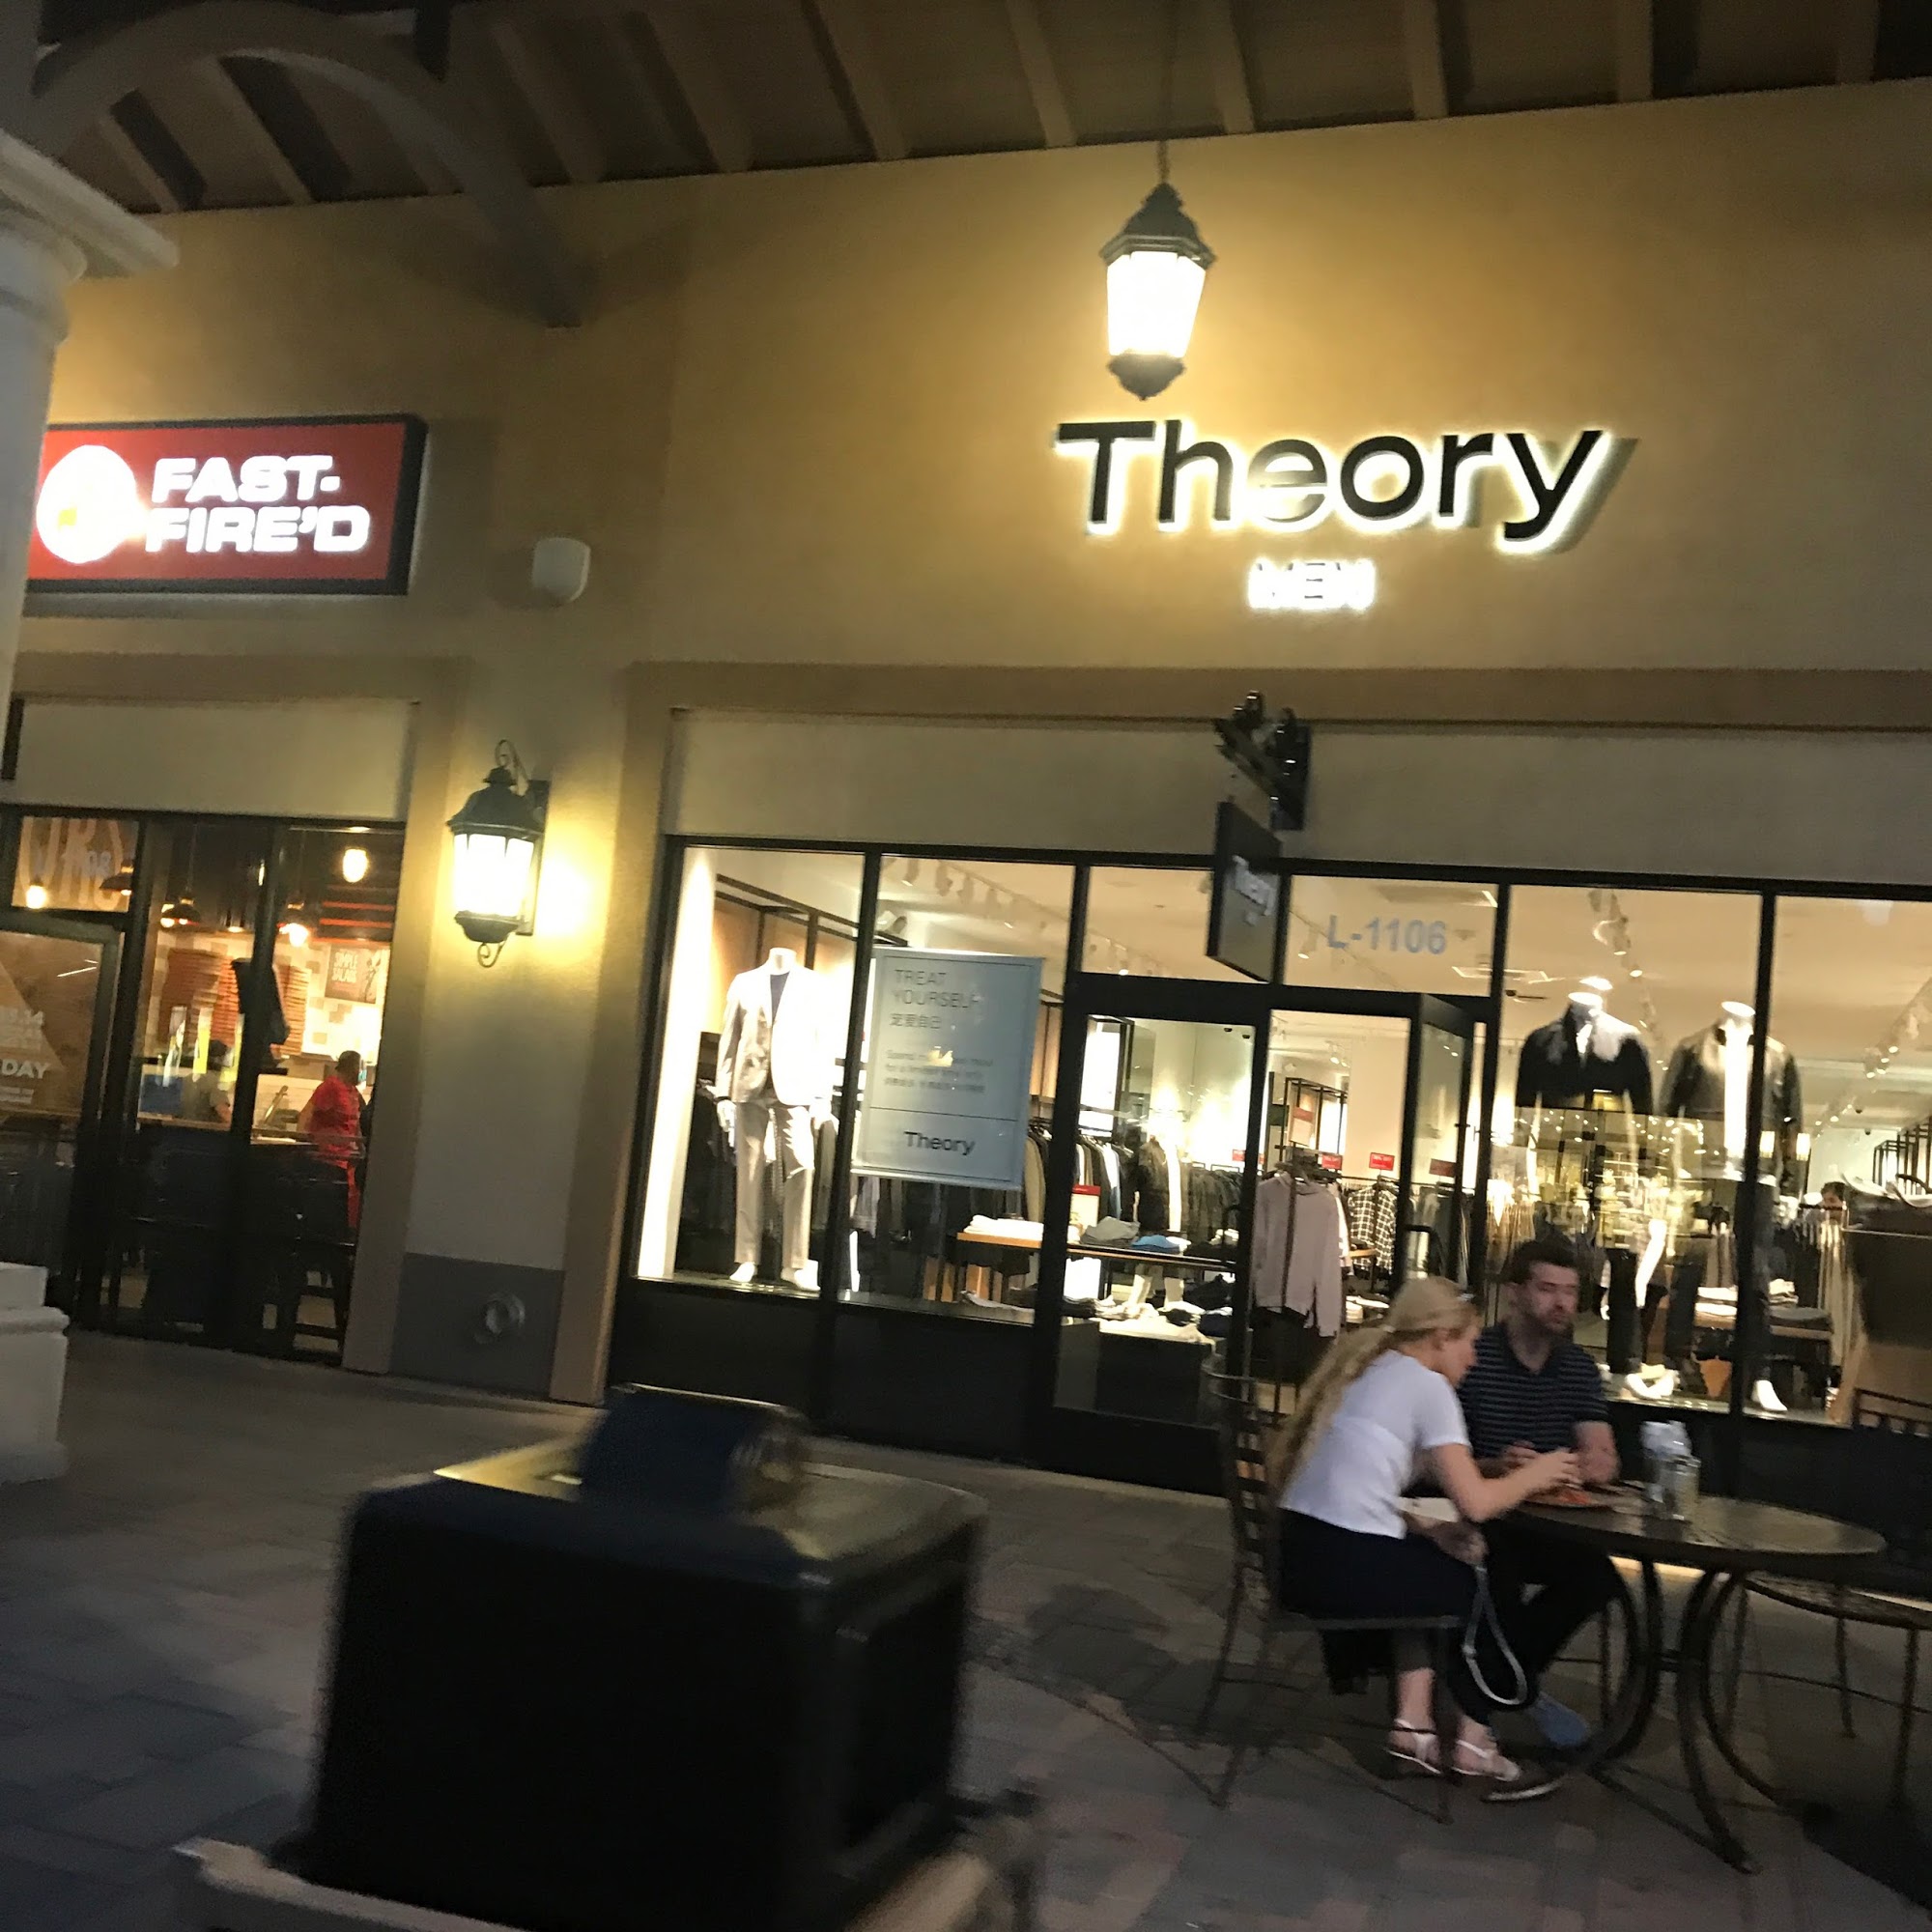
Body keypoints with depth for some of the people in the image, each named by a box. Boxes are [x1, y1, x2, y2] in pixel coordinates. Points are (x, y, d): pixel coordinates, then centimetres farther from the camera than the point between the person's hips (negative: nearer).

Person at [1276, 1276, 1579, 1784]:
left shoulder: (1363, 1368, 17)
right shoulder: (1427, 1384, -6)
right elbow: (1474, 1503, -12)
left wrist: (1421, 1526, 8)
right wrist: (1534, 1475, 7)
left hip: (1298, 1555, 8)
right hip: (1348, 1568, -8)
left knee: (1430, 1568, 31)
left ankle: (1412, 1725, 25)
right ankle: (1474, 1741, 31)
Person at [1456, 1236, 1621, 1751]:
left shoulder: (1579, 1368, 7)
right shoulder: (1471, 1360, -13)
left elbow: (1604, 1461, -2)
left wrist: (1592, 1464, -27)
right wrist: (1492, 1467, -36)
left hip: (1543, 1523, 6)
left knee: (1598, 1574, -21)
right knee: (1500, 1573, -34)